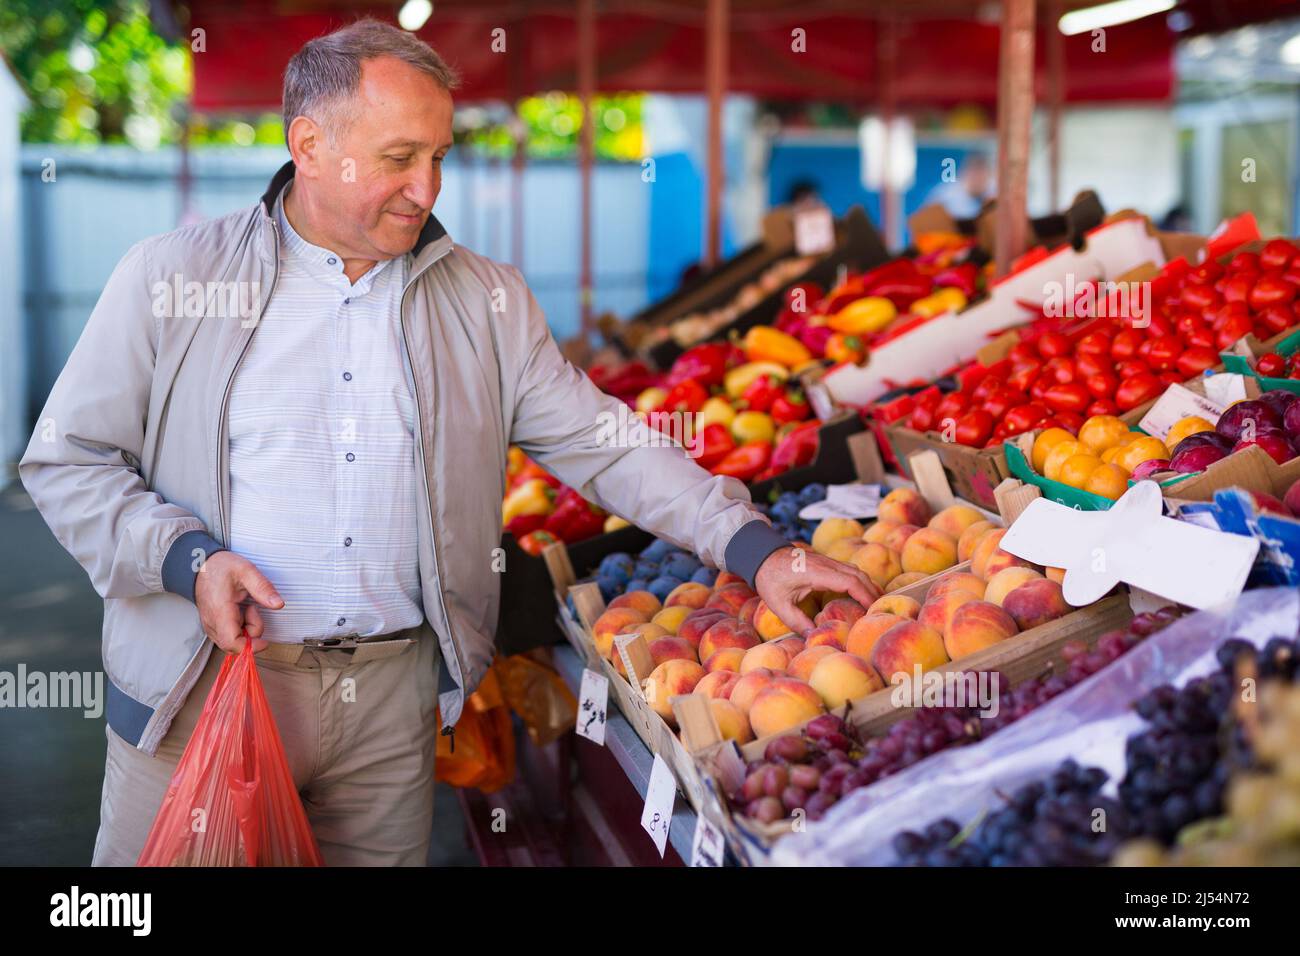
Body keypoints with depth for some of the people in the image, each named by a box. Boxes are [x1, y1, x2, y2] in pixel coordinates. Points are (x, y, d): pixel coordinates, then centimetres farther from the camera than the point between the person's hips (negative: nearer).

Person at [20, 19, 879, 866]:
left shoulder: (485, 301, 6)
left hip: (394, 696, 2)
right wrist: (187, 560, -14)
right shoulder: (170, 279, -2)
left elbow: (602, 445, 4)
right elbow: (66, 461, 2)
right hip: (203, 684, -1)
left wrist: (756, 549, -6)